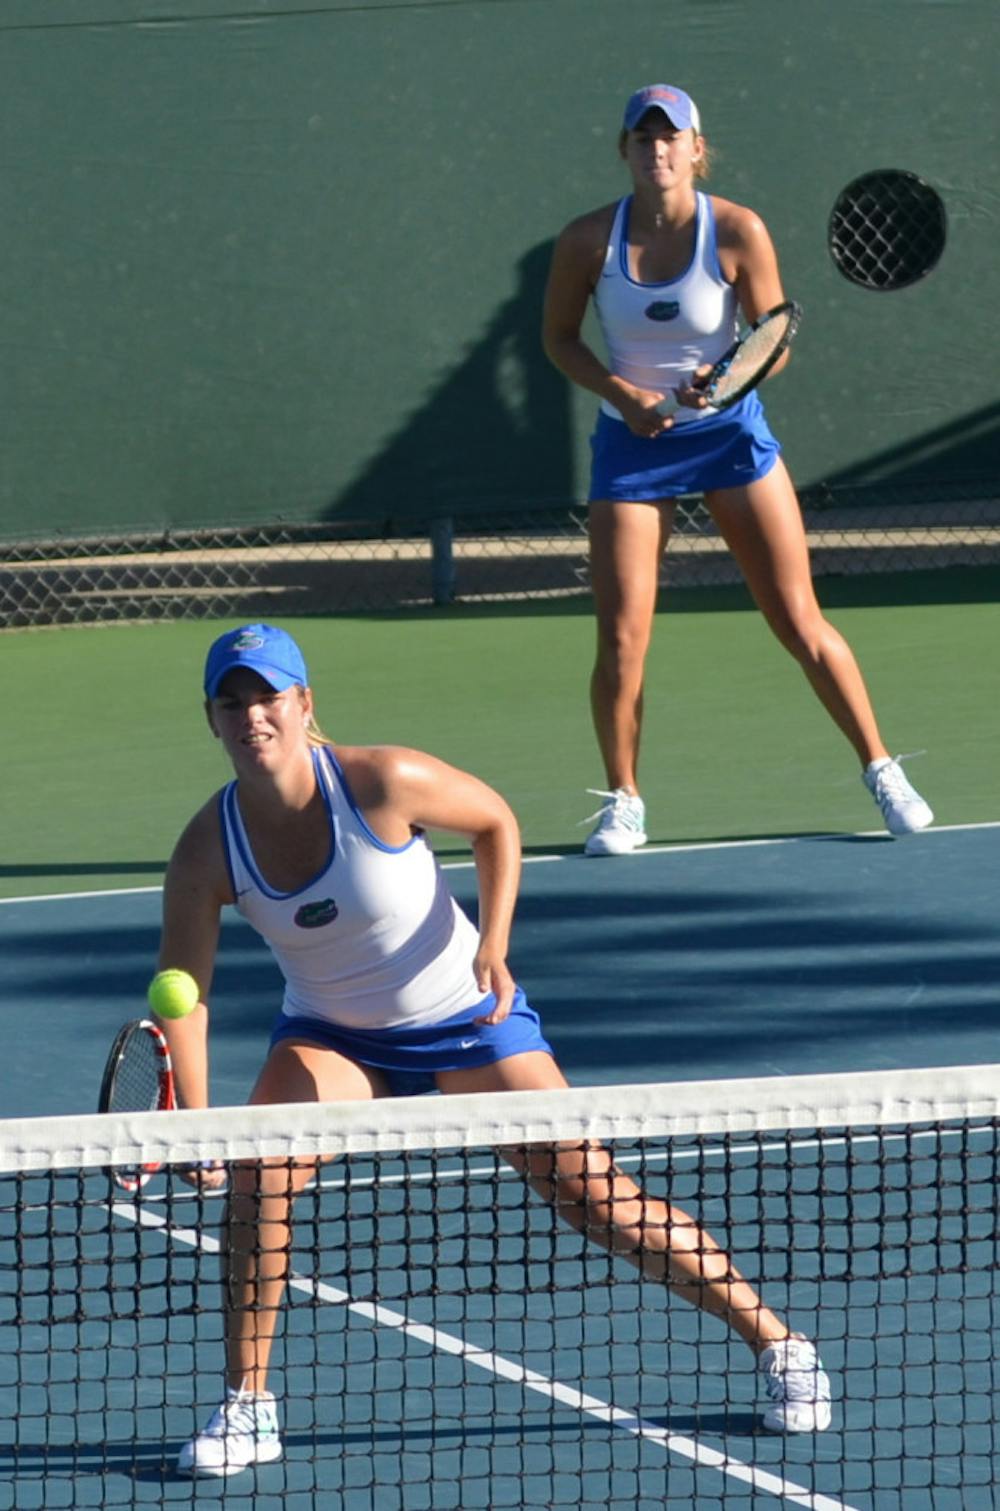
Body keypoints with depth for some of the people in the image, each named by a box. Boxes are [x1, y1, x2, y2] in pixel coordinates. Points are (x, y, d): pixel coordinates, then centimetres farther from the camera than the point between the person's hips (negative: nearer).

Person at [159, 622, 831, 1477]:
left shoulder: (383, 783, -25)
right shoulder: (208, 851, -19)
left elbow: (496, 822, -7)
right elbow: (181, 994, -17)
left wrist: (494, 945, -19)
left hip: (467, 1018, -2)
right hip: (333, 1038, 2)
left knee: (593, 1192, -6)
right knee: (257, 1179, -22)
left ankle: (778, 1346, 8)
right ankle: (246, 1408, -7)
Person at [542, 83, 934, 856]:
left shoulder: (738, 231, -13)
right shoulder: (589, 240, -9)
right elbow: (560, 338, 3)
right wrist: (622, 393, -13)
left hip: (729, 431, -1)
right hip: (633, 443, 1)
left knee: (801, 624, 0)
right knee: (621, 640, -6)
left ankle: (882, 771, 14)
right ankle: (623, 803, 12)